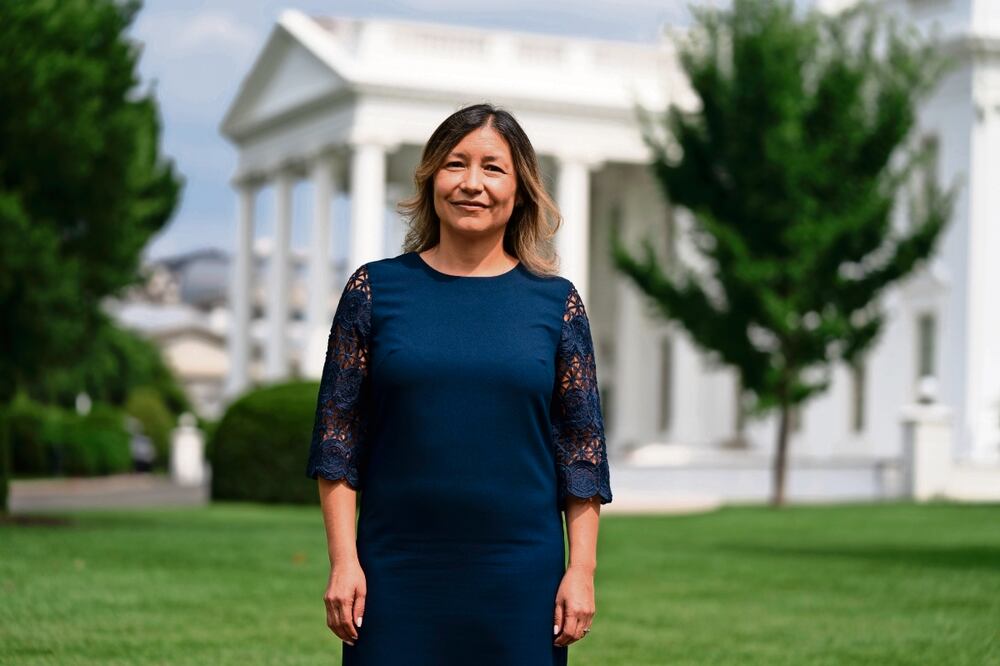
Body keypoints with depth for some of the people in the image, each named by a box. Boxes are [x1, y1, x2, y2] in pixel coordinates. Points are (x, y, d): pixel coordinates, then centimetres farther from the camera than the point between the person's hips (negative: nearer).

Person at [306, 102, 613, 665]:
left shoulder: (556, 302, 3)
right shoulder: (374, 290, 2)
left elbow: (583, 445, 4)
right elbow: (337, 434, 2)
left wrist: (582, 569, -1)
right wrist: (344, 560, -4)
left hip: (520, 576, 0)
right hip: (397, 572, 0)